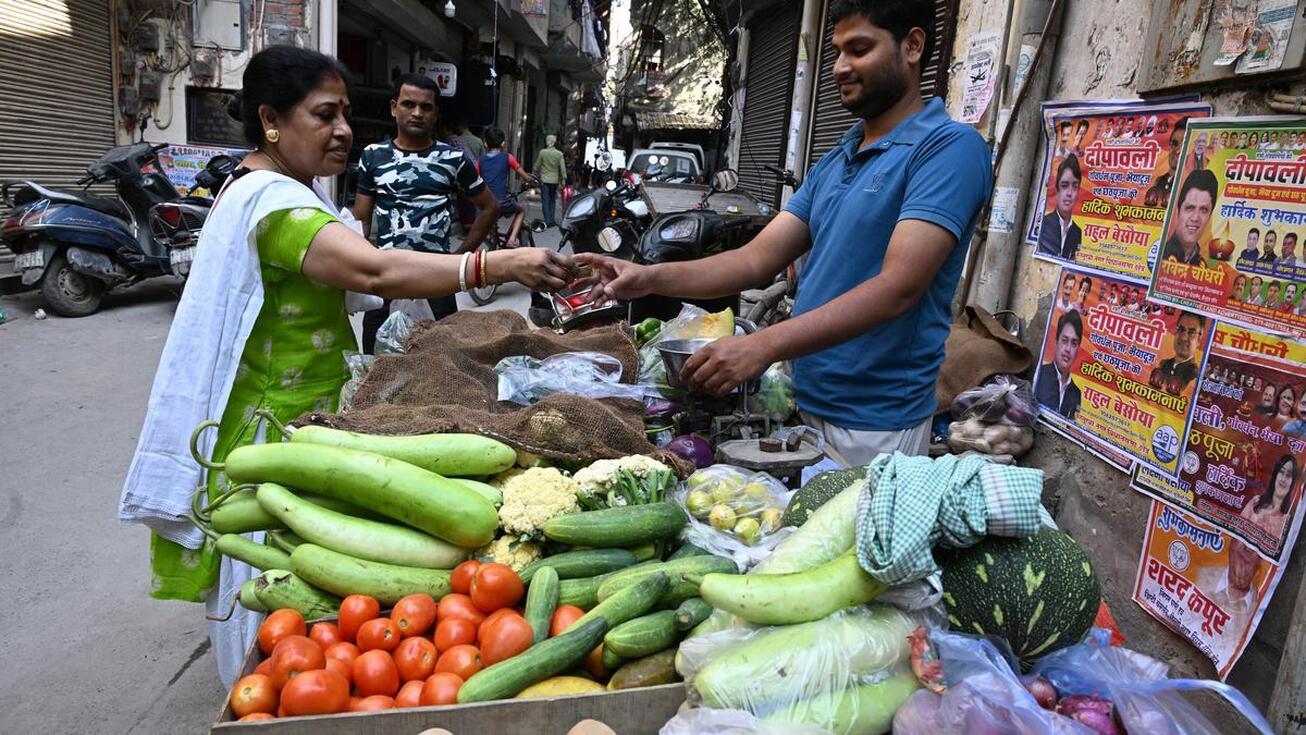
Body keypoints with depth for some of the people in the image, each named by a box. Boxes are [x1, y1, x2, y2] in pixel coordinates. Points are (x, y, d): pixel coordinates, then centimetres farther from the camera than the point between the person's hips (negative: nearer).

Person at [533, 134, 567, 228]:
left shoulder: (542, 152, -6)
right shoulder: (559, 154, -4)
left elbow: (536, 166, 0)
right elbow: (563, 169, -4)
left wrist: (536, 176, 14)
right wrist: (563, 180, 3)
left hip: (544, 180, -2)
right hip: (555, 180, 2)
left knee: (545, 201, 2)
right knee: (552, 200, 15)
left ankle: (548, 221, -4)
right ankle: (552, 220, 15)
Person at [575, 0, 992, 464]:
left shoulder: (950, 147, -13)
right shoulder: (833, 162, 12)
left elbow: (897, 287, -25)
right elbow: (760, 258, 4)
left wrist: (764, 345, -33)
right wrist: (652, 278, -10)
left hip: (873, 424, -7)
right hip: (804, 402, 7)